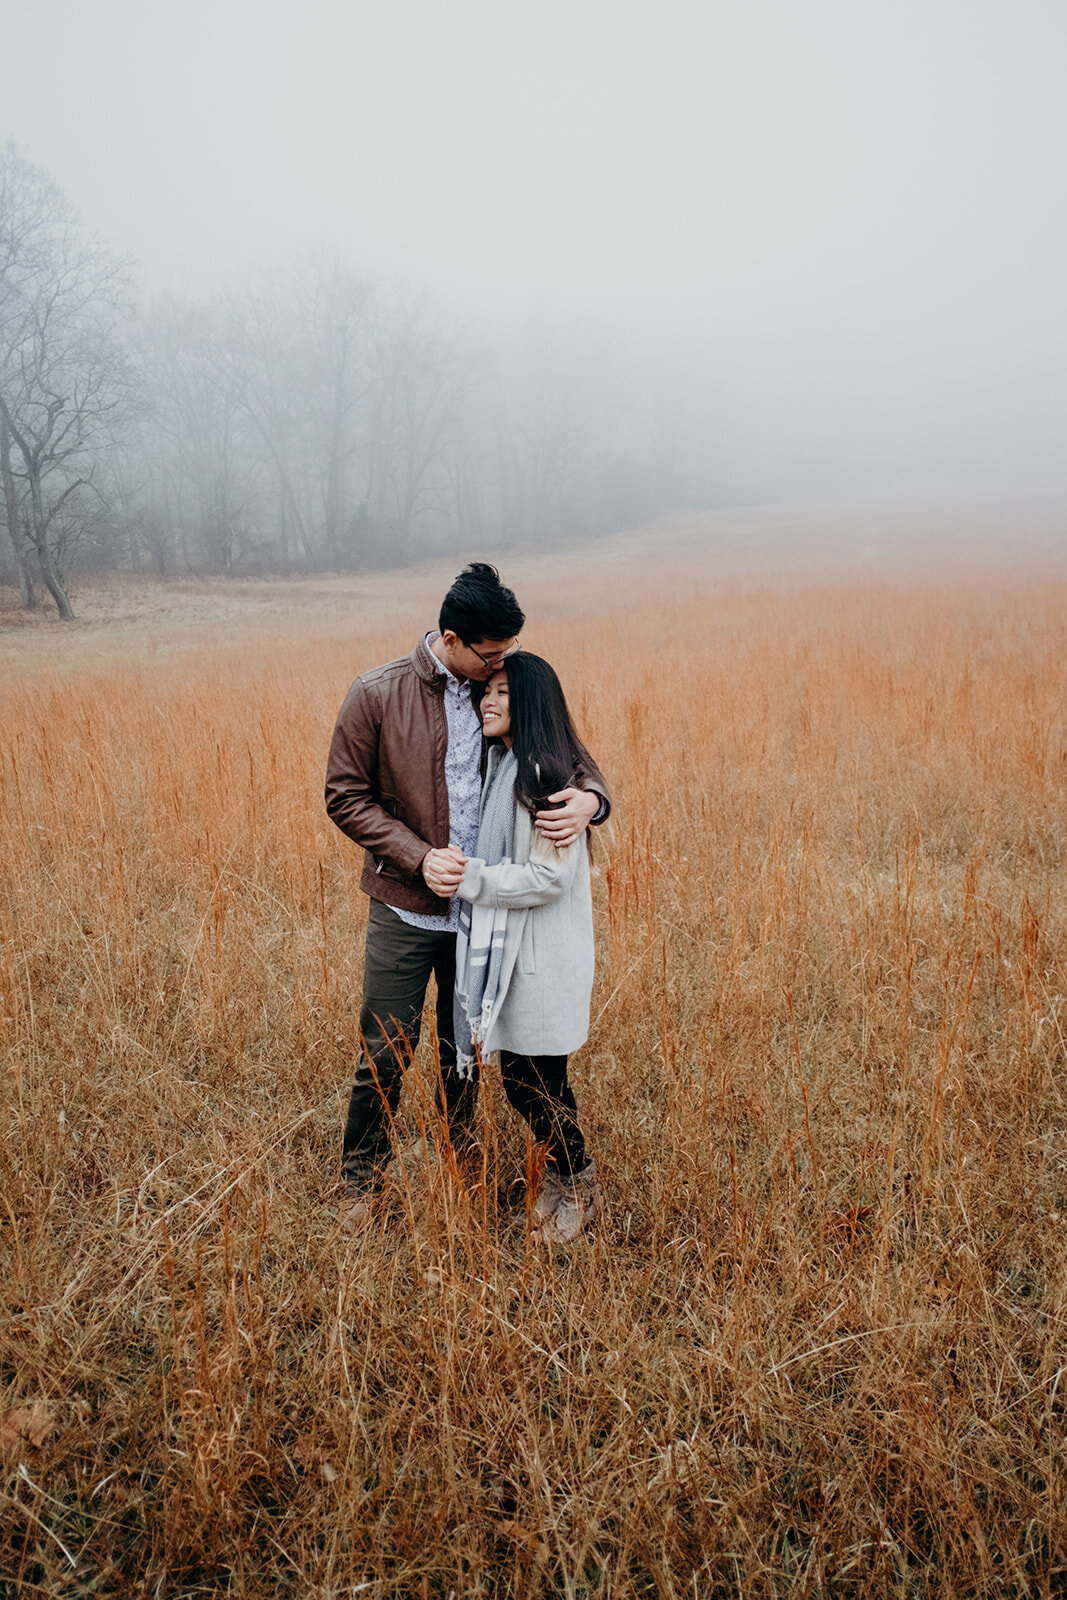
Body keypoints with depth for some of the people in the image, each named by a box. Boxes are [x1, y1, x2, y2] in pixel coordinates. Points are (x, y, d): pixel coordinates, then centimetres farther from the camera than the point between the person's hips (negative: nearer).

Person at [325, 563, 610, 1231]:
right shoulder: (378, 694, -9)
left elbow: (573, 759, 6)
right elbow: (347, 797, -5)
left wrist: (589, 797, -19)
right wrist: (419, 856, -17)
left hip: (483, 912, 3)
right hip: (405, 910, -3)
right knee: (385, 1056, 5)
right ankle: (363, 1184, 27)